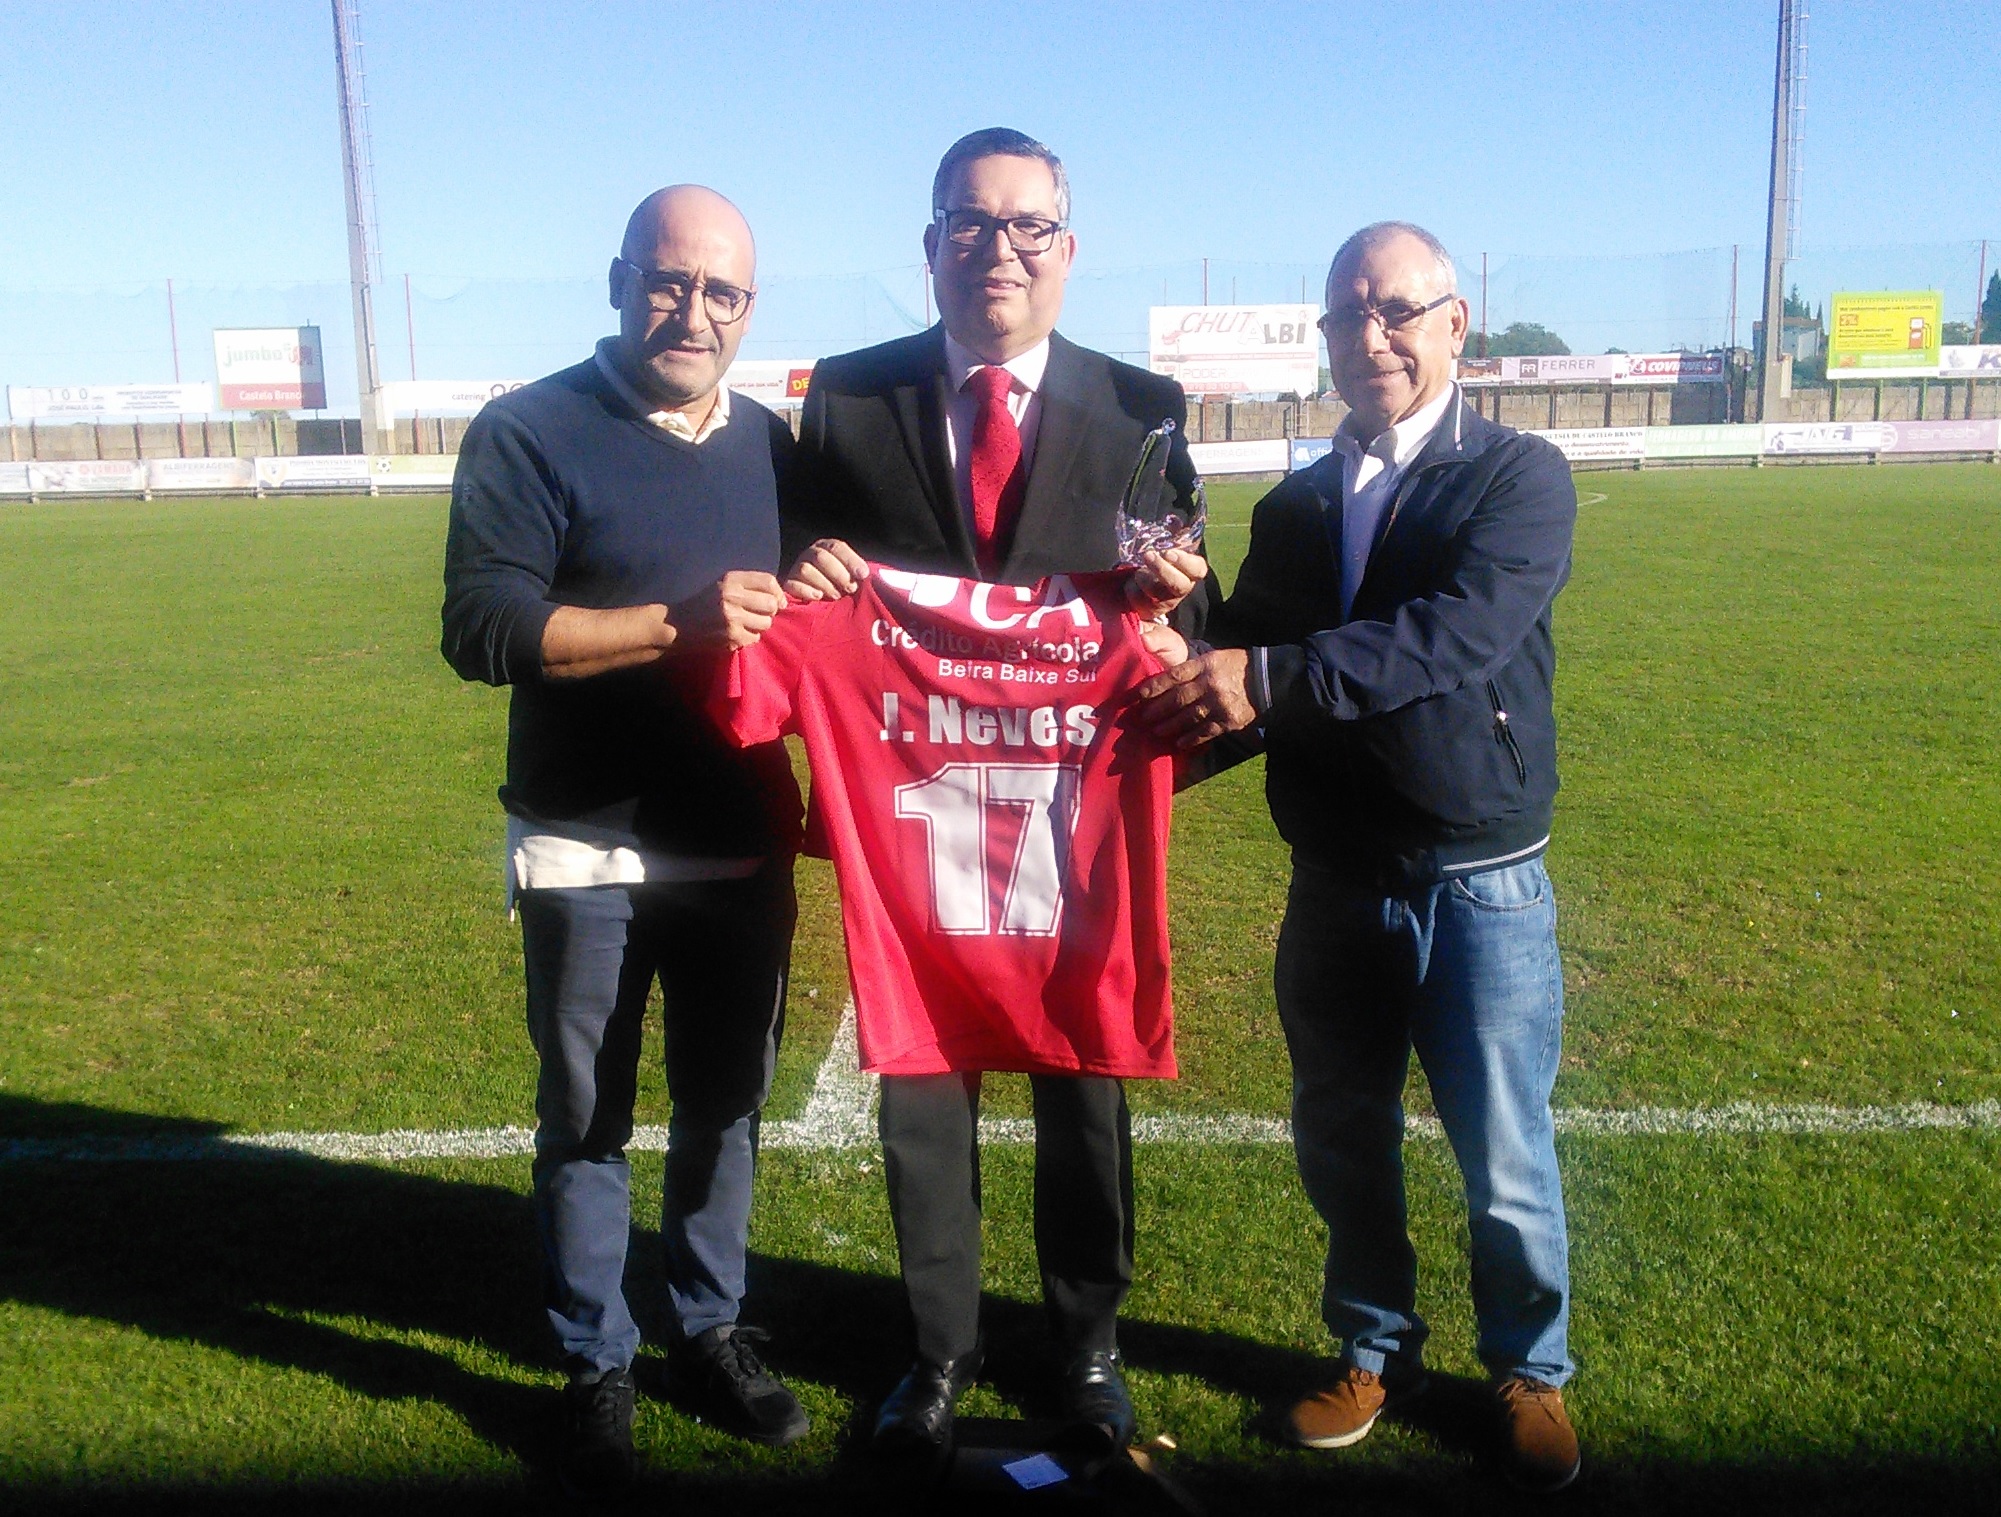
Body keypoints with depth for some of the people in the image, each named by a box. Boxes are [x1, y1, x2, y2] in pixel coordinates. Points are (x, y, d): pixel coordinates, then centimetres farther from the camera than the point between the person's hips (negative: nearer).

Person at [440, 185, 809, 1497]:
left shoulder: (773, 444, 9)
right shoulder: (530, 435, -7)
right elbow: (483, 628, -18)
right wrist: (678, 623, -26)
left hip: (745, 846, 5)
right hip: (590, 853, -4)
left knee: (728, 1104, 16)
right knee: (585, 1120, 9)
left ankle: (713, 1332, 34)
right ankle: (597, 1370, 26)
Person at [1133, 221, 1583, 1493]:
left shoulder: (1522, 478, -6)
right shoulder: (1294, 509, 9)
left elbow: (1460, 633, -25)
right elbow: (1240, 687, 5)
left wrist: (1274, 677, -35)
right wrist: (1172, 706, -16)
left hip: (1481, 888, -4)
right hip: (1334, 893, 4)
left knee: (1506, 1168, 8)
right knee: (1343, 1147, 16)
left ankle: (1531, 1371, 34)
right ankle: (1377, 1350, 40)